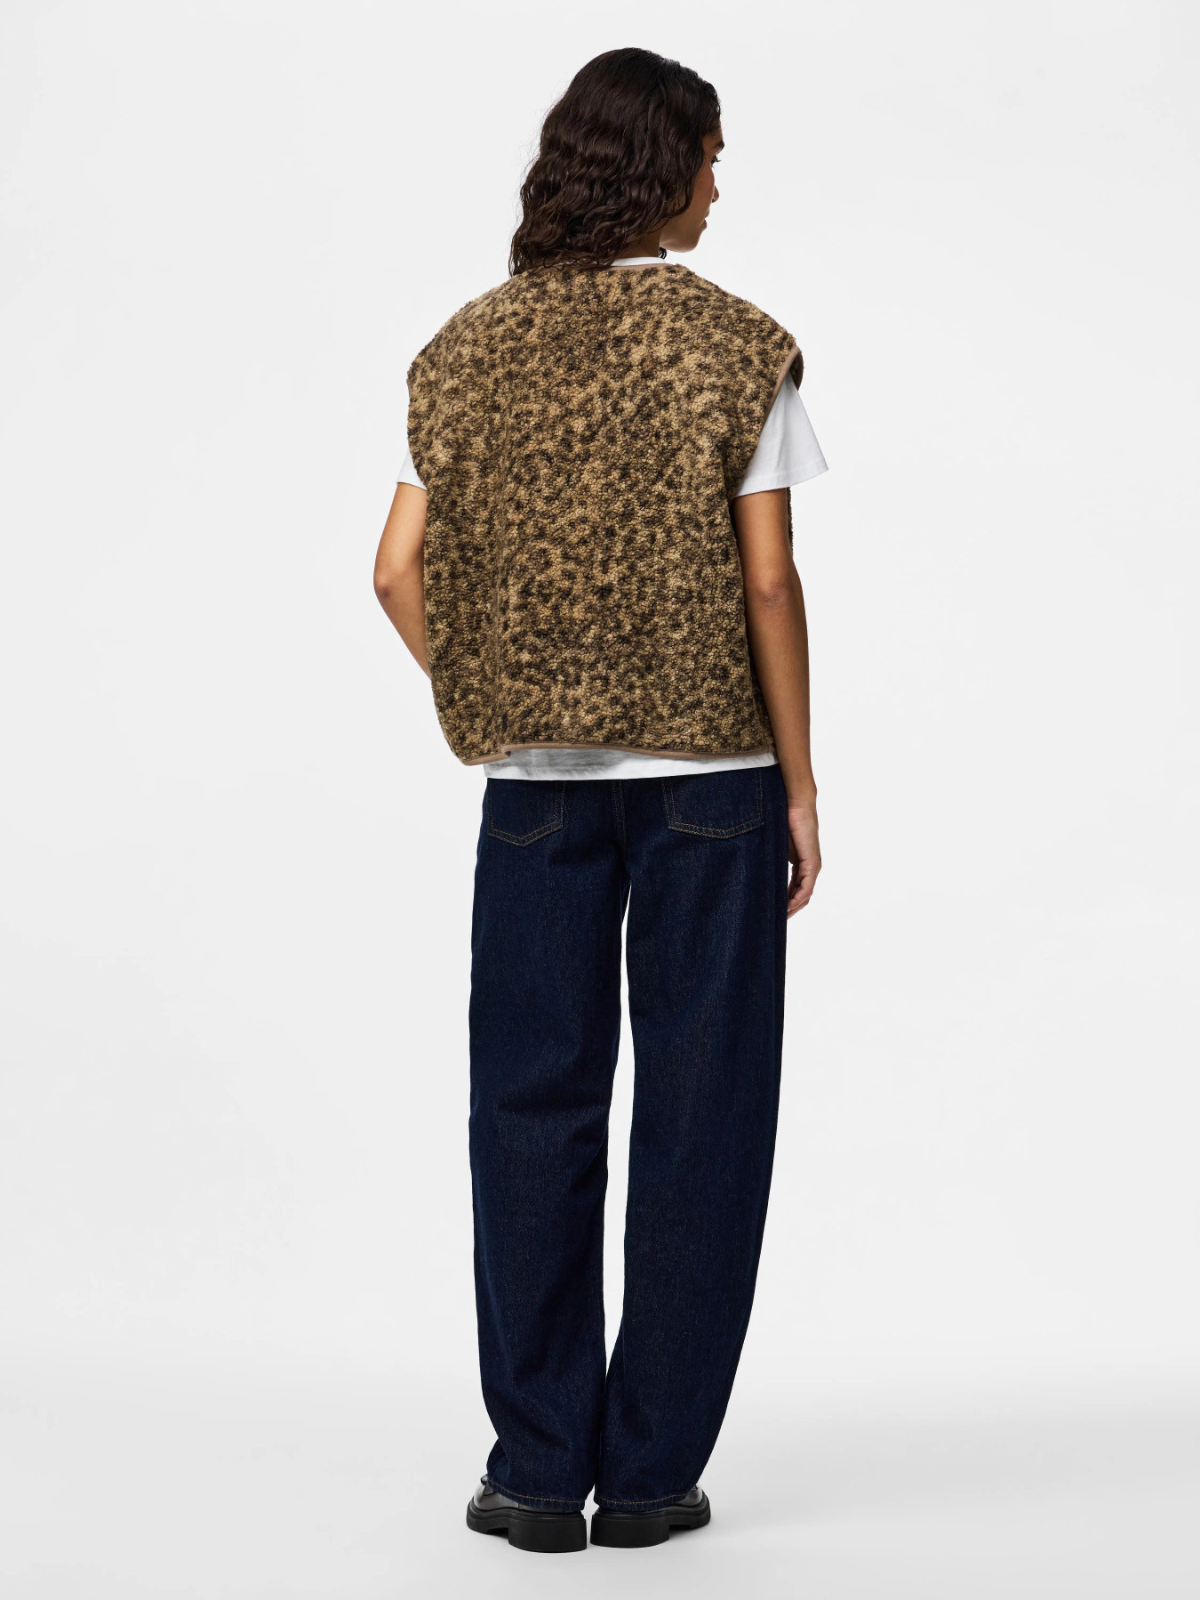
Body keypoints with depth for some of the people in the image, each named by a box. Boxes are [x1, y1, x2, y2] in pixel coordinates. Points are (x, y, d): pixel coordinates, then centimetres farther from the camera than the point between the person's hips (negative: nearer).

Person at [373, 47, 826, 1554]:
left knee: (534, 1105, 9)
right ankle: (648, 1470, 10)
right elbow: (767, 585, -10)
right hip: (708, 769, -3)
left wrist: (481, 718, 12)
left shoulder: (473, 346, 4)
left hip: (535, 772, 3)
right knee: (696, 1113, 6)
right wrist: (799, 782, -2)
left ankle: (537, 1467, 12)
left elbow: (400, 572, 1)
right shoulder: (735, 348, -7)